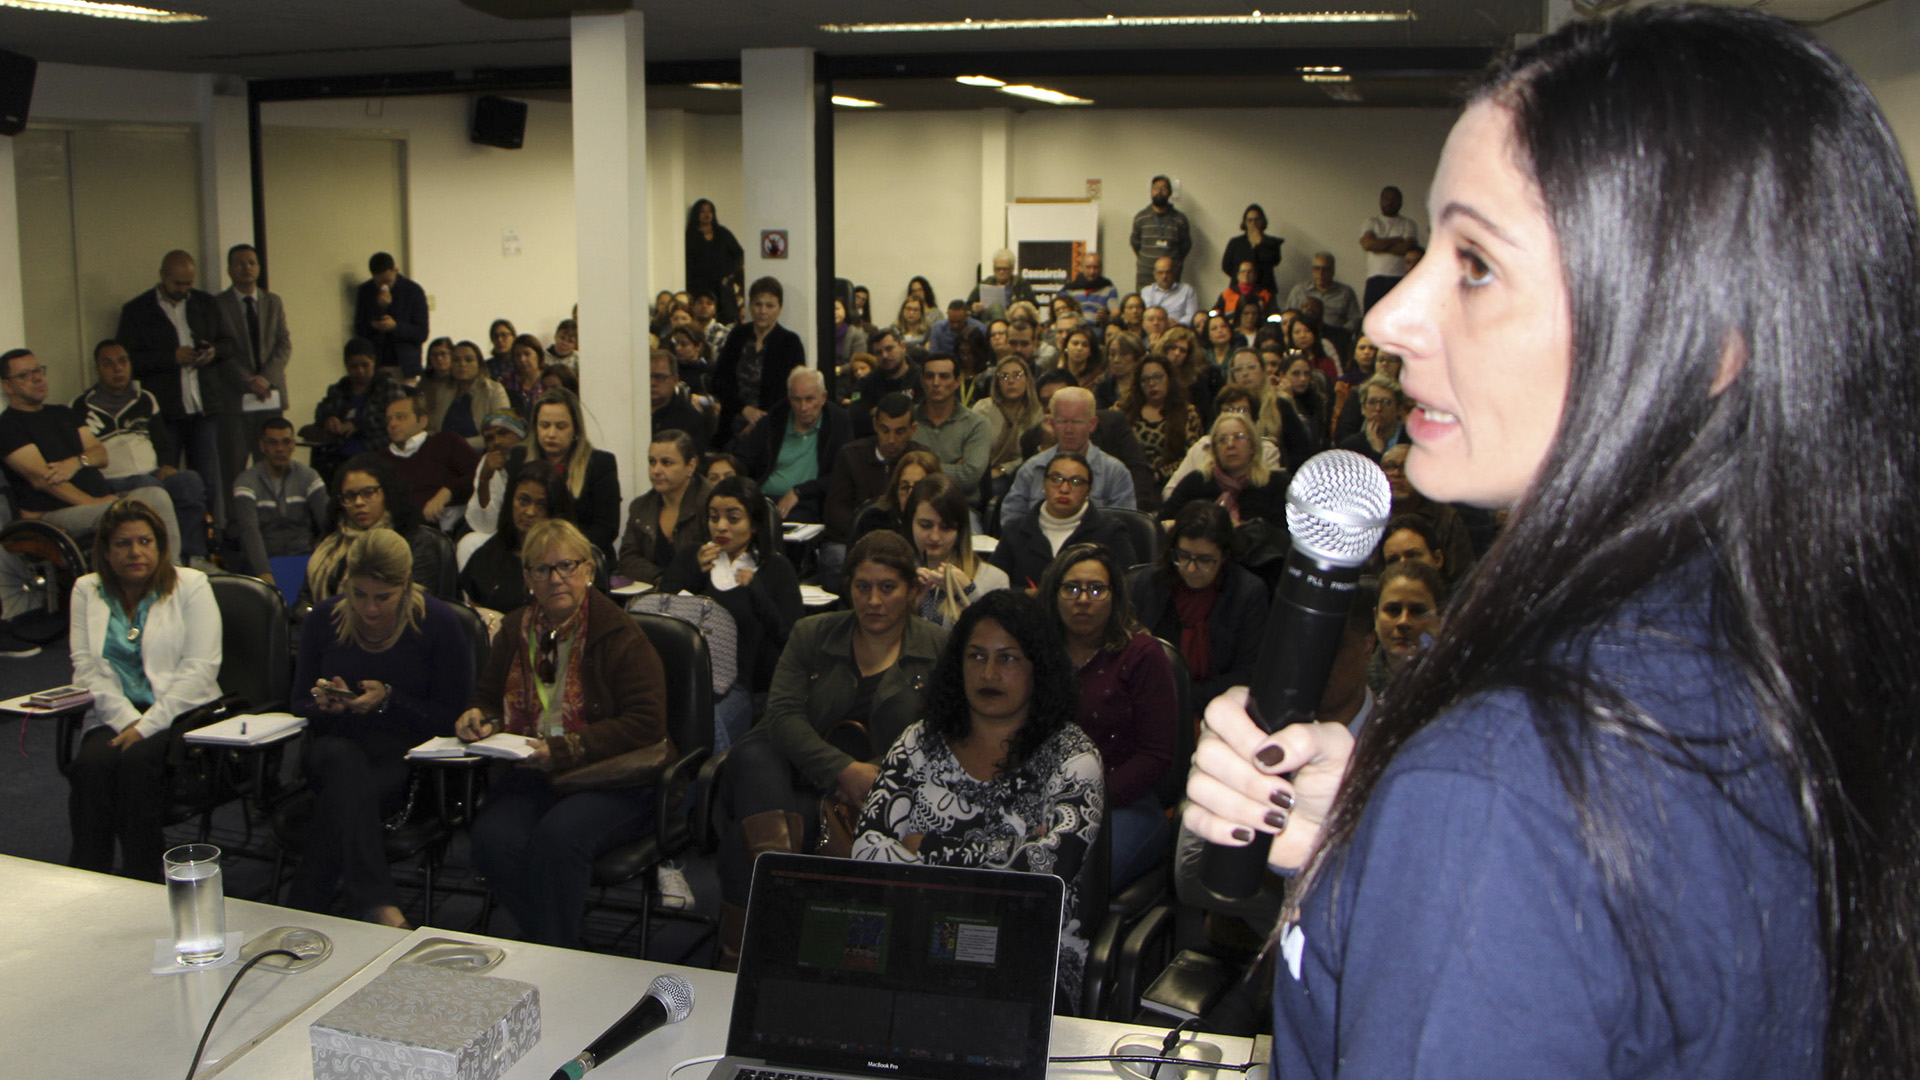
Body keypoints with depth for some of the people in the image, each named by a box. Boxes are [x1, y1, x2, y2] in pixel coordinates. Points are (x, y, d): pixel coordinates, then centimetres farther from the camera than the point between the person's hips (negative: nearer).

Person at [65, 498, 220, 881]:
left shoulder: (191, 586, 4)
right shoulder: (86, 591, 14)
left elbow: (201, 669, -6)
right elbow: (86, 668, 3)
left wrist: (147, 725, -15)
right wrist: (126, 719, -14)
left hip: (179, 713, -2)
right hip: (114, 717, 3)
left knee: (137, 760, -32)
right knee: (92, 764, -29)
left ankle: (143, 887, -24)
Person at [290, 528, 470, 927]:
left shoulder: (438, 623, -5)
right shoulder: (323, 619, 5)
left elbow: (449, 718, -5)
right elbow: (299, 707, 12)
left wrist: (388, 700, -18)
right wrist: (324, 704, -12)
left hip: (404, 759, -2)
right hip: (335, 749, 2)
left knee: (341, 794, -35)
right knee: (344, 759, -36)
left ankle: (308, 906, -26)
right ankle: (376, 904, -44)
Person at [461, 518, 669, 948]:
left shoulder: (619, 634, -6)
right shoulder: (515, 631, 13)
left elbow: (646, 723, -13)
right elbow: (488, 697, 26)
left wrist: (563, 750, -19)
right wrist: (478, 718, -1)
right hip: (531, 776, 5)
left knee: (558, 835, -34)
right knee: (493, 839, -27)